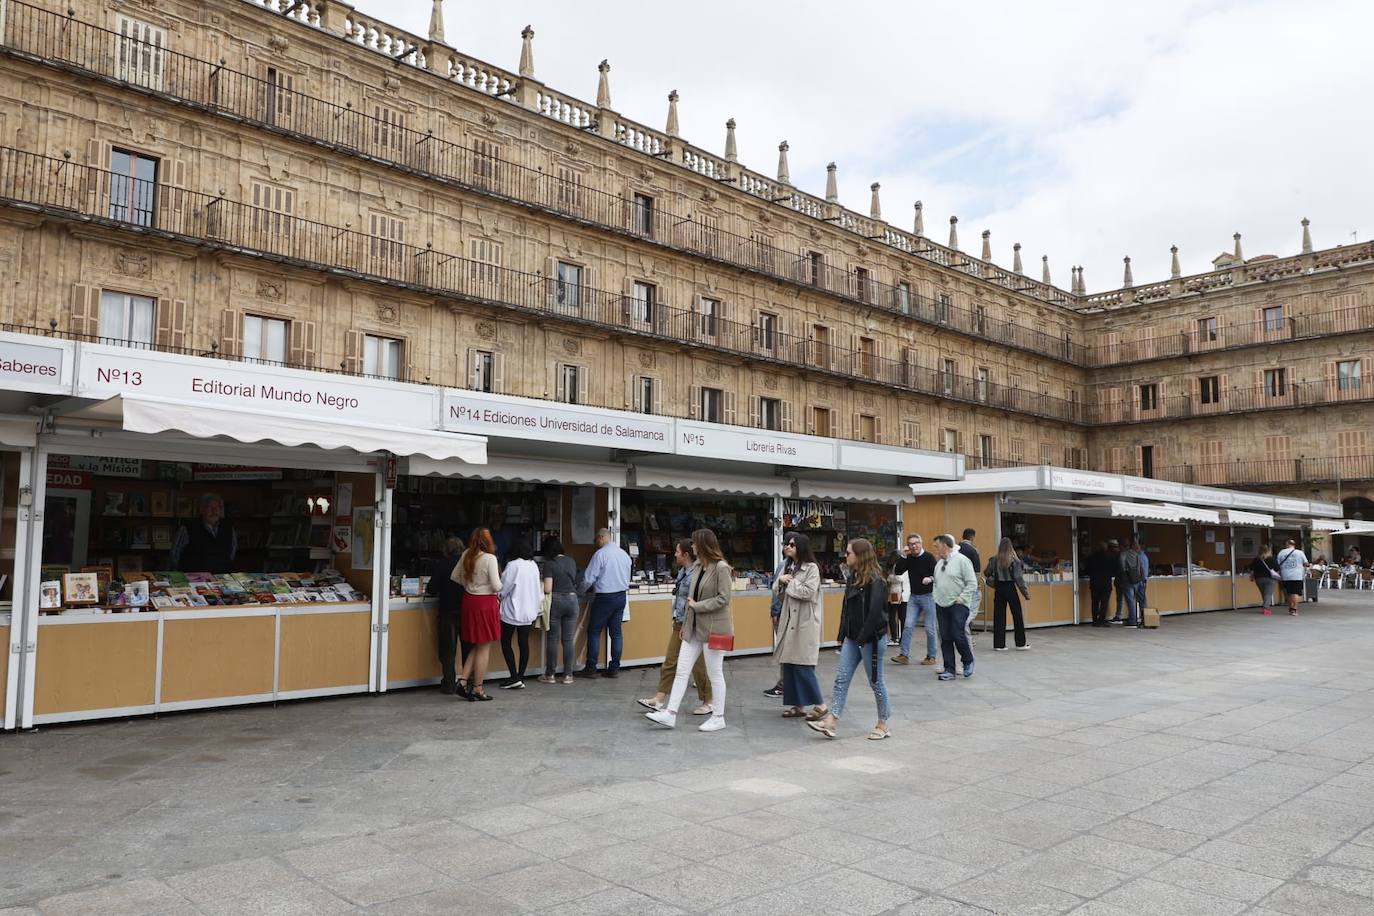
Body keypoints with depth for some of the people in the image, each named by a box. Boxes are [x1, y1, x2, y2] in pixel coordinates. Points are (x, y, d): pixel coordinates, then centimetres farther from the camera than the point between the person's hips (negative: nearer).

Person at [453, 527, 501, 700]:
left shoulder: (466, 555, 2)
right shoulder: (490, 558, -17)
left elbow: (455, 577, 13)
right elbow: (496, 586, -18)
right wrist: (497, 589, 4)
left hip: (469, 600, 7)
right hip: (486, 603, -7)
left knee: (477, 646, 20)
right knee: (484, 648, 4)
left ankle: (463, 680, 11)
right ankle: (478, 689, 9)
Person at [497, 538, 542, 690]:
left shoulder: (513, 565, -16)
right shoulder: (534, 565, 3)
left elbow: (503, 588, -12)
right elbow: (538, 588, 10)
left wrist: (499, 597, 8)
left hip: (512, 611, -6)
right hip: (529, 611, 6)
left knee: (506, 643, 5)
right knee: (524, 643, 10)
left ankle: (514, 677, -1)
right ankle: (520, 677, 13)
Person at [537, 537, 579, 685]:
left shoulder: (549, 564, -8)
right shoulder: (571, 561, 7)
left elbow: (547, 589, -13)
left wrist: (539, 590, 7)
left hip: (556, 600, -4)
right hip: (572, 599, 4)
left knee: (552, 639, 5)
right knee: (568, 640, 8)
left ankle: (550, 675, 10)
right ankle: (568, 675, 9)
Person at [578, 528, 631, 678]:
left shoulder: (600, 554, -13)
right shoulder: (624, 554, 7)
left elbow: (589, 578, -10)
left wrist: (584, 591, 8)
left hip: (604, 597, -6)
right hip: (621, 596, 6)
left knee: (594, 632, 3)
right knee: (616, 632, 9)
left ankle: (591, 668, 5)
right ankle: (614, 668, 11)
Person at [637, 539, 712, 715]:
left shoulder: (695, 573, -20)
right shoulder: (682, 572, 9)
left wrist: (686, 627, -21)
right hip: (680, 623, 9)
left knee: (698, 665, 2)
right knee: (670, 661, 9)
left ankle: (708, 702, 17)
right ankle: (659, 699, 14)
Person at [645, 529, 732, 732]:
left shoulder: (721, 568, -14)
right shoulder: (698, 567, 10)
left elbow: (723, 598, -19)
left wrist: (697, 606, -15)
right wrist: (686, 622, 14)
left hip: (713, 628, -8)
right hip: (694, 628, 8)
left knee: (715, 674, 4)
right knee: (681, 670, 5)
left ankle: (718, 717, 16)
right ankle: (670, 714, 8)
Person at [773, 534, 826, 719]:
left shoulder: (811, 568, -8)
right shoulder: (788, 567, 16)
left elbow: (808, 592, -19)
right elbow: (777, 590, 16)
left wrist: (790, 582, -9)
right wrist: (781, 580, -4)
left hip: (805, 622, -8)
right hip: (789, 621, 8)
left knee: (803, 666, -8)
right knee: (789, 665, 7)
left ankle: (819, 704, 4)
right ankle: (797, 705, 15)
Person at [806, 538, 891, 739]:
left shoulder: (875, 581, -16)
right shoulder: (853, 578, 11)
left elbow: (875, 613, -21)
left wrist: (863, 638, -19)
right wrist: (842, 636, 11)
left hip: (870, 639, -8)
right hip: (852, 638, 8)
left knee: (875, 681, 4)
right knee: (841, 678, 1)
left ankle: (883, 725, 18)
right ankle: (830, 722, 0)